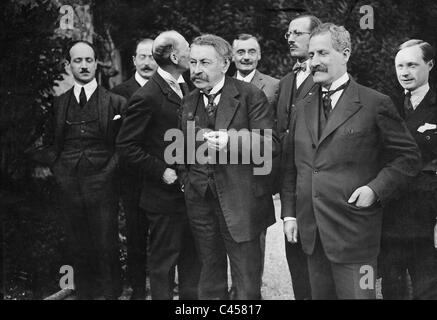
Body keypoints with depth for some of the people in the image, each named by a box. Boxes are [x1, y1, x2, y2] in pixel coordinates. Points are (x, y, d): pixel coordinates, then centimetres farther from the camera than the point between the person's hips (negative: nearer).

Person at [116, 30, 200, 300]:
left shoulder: (182, 90, 10)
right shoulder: (147, 97, -17)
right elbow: (126, 146, -16)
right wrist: (161, 171, -18)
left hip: (188, 193, 8)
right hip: (166, 196, -8)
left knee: (192, 259, 17)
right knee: (163, 261, 6)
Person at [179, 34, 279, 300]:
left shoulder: (251, 96, -7)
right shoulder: (190, 101, 11)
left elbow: (271, 143, -14)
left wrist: (230, 139, -26)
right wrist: (186, 178, 7)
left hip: (240, 204, -5)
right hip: (200, 201, 5)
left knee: (247, 285, 3)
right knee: (210, 280, 16)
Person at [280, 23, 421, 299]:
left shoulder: (376, 104, -4)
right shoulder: (302, 109, 12)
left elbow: (408, 157, -2)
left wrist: (376, 188, -14)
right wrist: (289, 211, 10)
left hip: (353, 233, -5)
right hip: (311, 231, 5)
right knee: (321, 294, 14)